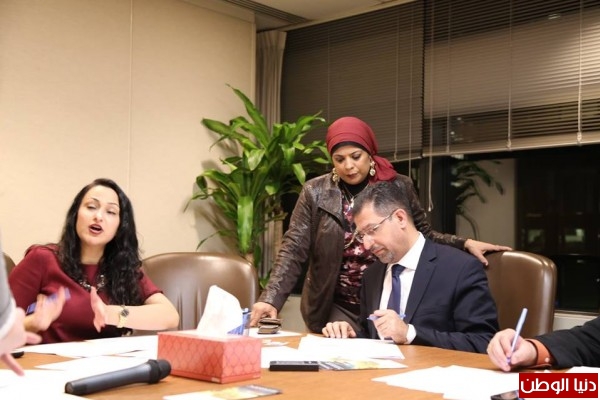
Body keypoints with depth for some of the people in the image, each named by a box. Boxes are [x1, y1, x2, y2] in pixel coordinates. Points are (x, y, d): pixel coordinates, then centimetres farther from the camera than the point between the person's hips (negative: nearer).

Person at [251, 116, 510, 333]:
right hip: (336, 307, -1)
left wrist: (465, 244, -7)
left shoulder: (399, 186, -1)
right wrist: (271, 299, -19)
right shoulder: (315, 192, -3)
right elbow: (294, 249, -7)